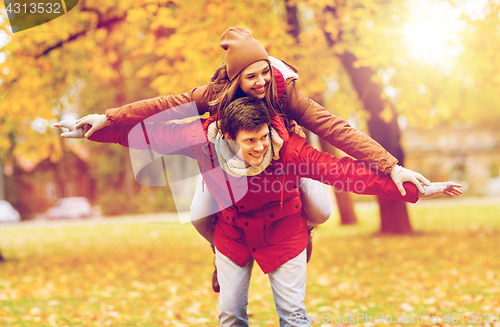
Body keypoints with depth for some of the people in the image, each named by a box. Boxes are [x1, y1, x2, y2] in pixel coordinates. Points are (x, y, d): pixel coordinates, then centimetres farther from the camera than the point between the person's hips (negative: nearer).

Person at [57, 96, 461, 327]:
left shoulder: (287, 147, -34)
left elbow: (341, 170, -34)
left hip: (282, 227, -2)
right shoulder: (204, 139, -30)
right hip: (231, 227, 2)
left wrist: (415, 189, -36)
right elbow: (144, 133, -18)